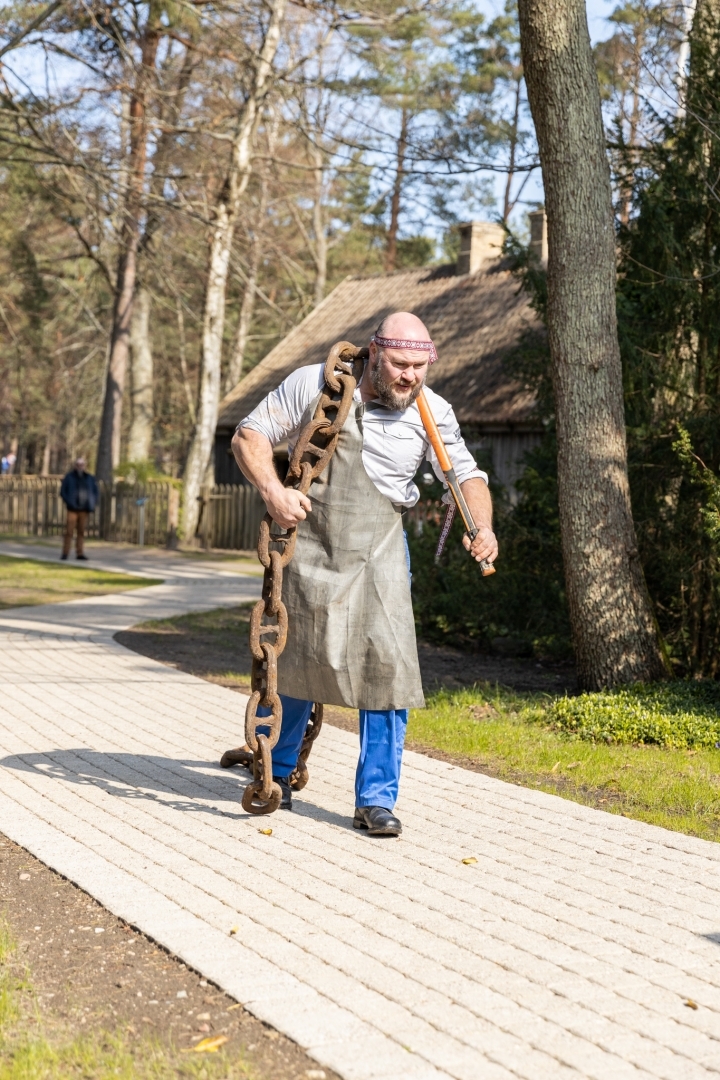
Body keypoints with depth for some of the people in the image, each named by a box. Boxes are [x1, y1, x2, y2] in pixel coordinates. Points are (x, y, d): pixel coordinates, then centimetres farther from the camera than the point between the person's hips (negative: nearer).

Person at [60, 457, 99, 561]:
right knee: (69, 531, -6)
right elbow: (63, 492, 4)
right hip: (72, 509, -3)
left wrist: (93, 504, 4)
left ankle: (80, 553, 7)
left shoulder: (90, 478, 10)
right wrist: (68, 502, -8)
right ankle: (65, 553, -4)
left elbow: (96, 492, 16)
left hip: (84, 509, 3)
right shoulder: (69, 477, 2)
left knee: (81, 532, 4)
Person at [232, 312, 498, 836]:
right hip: (309, 544, -1)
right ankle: (275, 774, 33)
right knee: (294, 662, 8)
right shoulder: (315, 384, -11)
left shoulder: (434, 413, -4)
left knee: (387, 666, -9)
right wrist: (273, 489, -24)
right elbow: (250, 435, -7)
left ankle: (376, 799, 3)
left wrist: (483, 526, -17)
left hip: (380, 550, 1)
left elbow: (465, 473, 3)